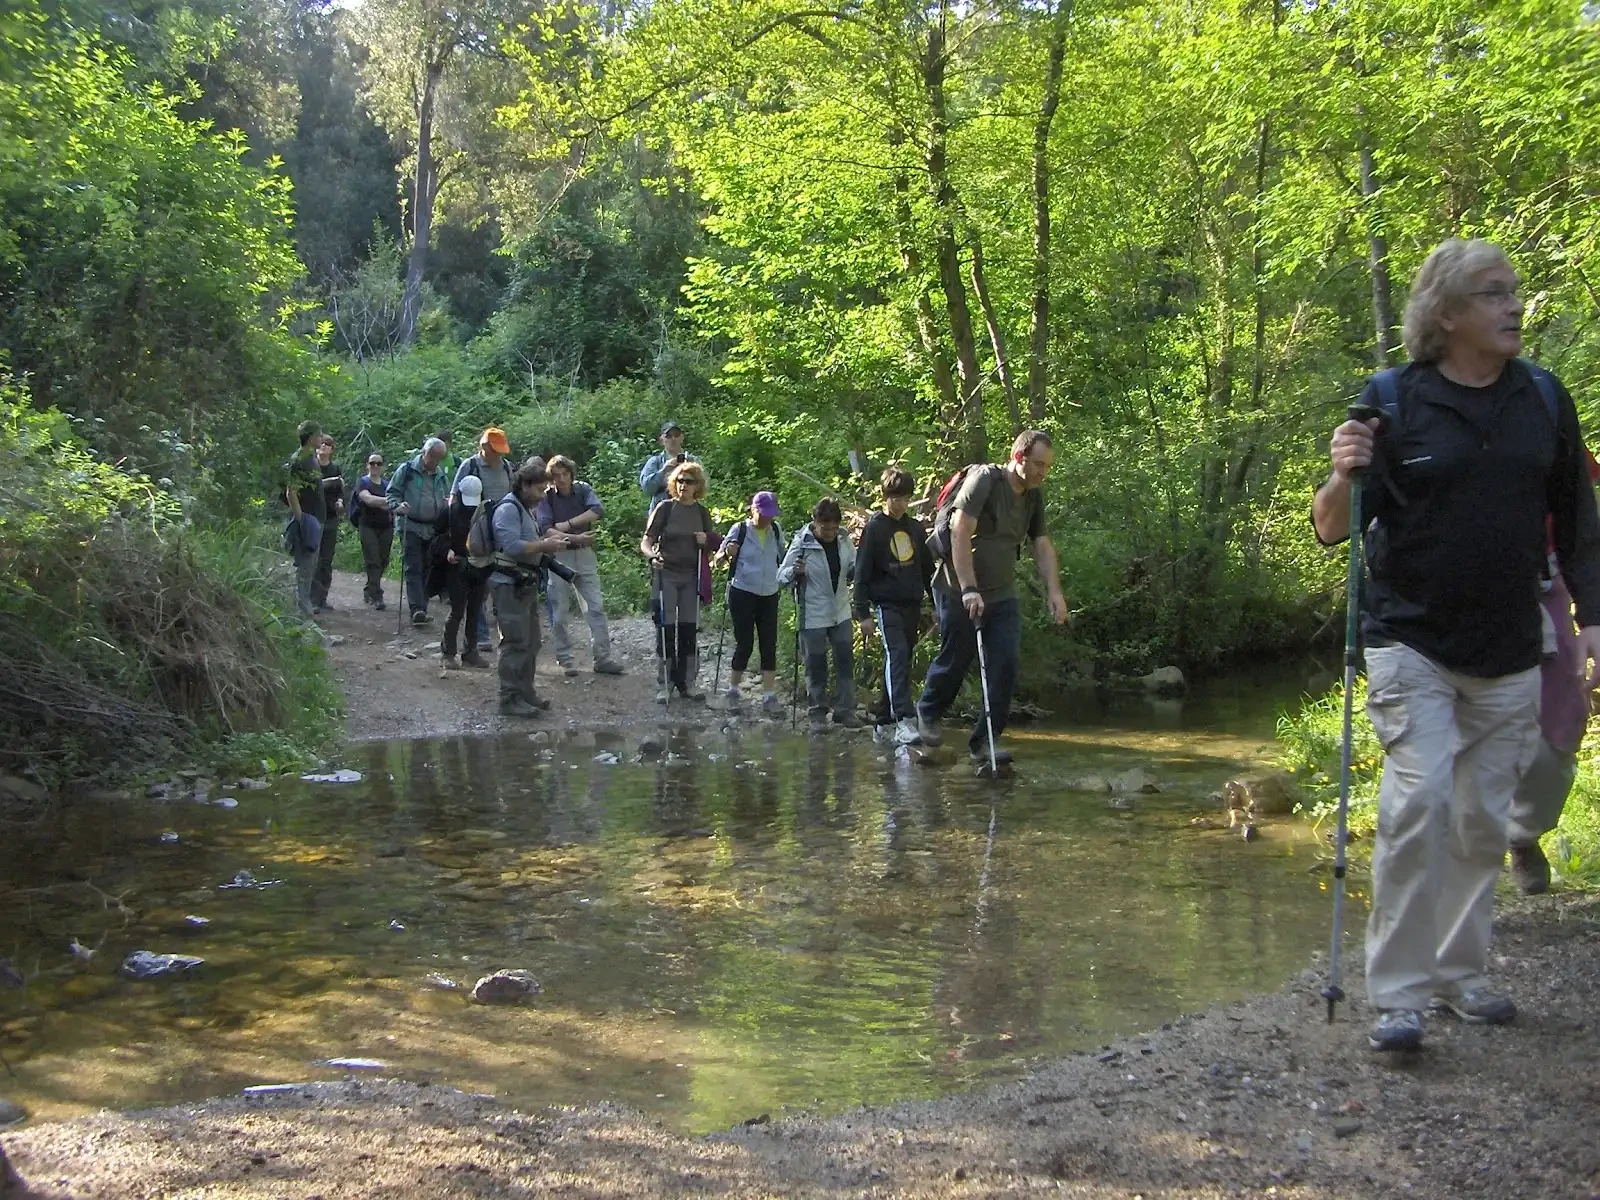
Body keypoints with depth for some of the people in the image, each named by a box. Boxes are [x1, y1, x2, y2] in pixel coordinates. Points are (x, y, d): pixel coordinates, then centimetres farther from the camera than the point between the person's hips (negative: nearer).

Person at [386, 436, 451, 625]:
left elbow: (447, 499, 25)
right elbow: (392, 493, 0)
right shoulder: (407, 469, 0)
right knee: (413, 569, -11)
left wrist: (450, 504, 2)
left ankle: (421, 610, 13)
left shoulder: (441, 475, 15)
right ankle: (417, 609, -20)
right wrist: (398, 506, -20)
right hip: (411, 527, -5)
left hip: (433, 529, 5)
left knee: (427, 570, 7)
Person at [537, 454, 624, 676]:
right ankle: (565, 660, 12)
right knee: (559, 612, 2)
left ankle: (603, 659, 3)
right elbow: (545, 529, -16)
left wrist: (568, 524, -18)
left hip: (585, 554, 2)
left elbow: (598, 510, -17)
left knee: (596, 606, 0)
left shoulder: (582, 489, 1)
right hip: (559, 556, -2)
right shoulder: (546, 497, -4)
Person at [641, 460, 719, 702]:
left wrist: (706, 541, -7)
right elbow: (645, 542, -7)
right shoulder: (665, 509, -5)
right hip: (666, 575, -3)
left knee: (688, 630, 6)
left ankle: (687, 682, 14)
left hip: (691, 577, 3)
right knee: (667, 629, -4)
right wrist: (652, 555, -28)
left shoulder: (702, 513, 5)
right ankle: (665, 684, 2)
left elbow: (712, 545, 16)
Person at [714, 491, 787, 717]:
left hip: (769, 596, 4)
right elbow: (719, 557, -4)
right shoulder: (739, 530, -8)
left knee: (769, 646, 1)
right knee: (744, 643, -1)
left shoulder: (776, 530, 3)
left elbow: (783, 559, 16)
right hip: (742, 594, -4)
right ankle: (733, 690, 18)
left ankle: (769, 697, 4)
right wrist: (727, 553, -27)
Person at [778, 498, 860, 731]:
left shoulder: (844, 542, 0)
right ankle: (818, 712, 15)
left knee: (845, 661, 6)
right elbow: (781, 578, -10)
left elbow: (853, 572, 12)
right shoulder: (801, 544, -12)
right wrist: (795, 572, -32)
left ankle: (845, 709, 15)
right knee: (816, 665, 3)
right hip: (814, 615, -4)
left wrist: (857, 569, -12)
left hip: (841, 613, 4)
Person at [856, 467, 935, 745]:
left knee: (899, 660, 10)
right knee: (897, 655, -21)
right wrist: (863, 613, -10)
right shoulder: (874, 527, -4)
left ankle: (887, 718, 18)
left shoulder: (915, 528, 12)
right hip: (887, 603, -6)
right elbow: (862, 572, -6)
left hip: (912, 604, 6)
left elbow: (927, 568, 20)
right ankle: (904, 720, -32)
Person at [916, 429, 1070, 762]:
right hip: (959, 592, -6)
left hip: (1002, 594, 6)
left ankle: (983, 741, 1)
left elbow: (1043, 546, 9)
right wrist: (969, 590, -30)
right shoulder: (984, 479, -16)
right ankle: (927, 712, 33)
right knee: (955, 661, 5)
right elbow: (960, 533, -24)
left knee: (1007, 665, -5)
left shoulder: (1033, 497, 7)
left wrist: (1054, 592, -5)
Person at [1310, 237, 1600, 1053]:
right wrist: (1343, 478, -28)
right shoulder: (1393, 402, -7)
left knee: (1483, 818, 10)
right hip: (1411, 642, -4)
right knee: (1419, 800, -13)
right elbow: (1331, 530, -8)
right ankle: (1397, 994, -5)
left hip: (1509, 651, 4)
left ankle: (1459, 973, 25)